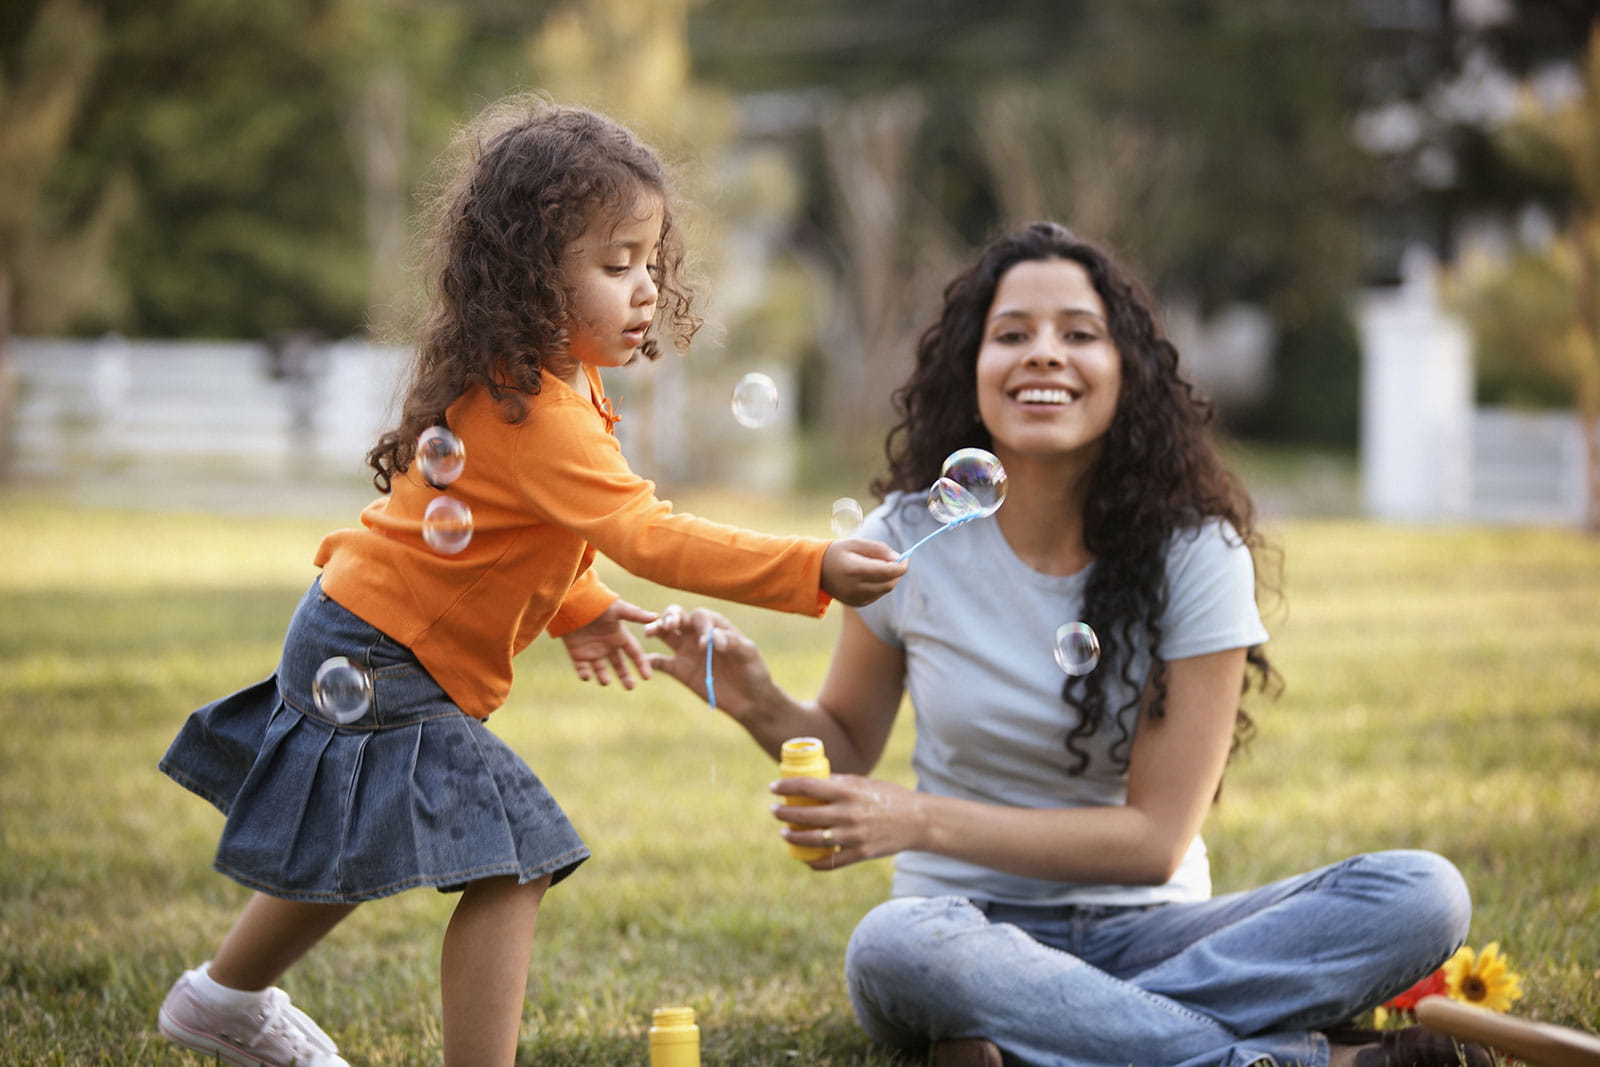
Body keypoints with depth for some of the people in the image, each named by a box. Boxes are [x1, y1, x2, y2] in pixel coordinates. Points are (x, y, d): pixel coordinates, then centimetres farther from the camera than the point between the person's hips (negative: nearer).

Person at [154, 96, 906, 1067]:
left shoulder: (540, 378, 4)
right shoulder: (536, 415, -30)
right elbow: (649, 538, -38)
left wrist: (577, 607, 8)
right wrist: (815, 571, -44)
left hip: (354, 644, 11)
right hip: (383, 670, -11)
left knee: (349, 853, 29)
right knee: (512, 869, -16)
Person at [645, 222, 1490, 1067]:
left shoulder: (1197, 555, -7)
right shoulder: (909, 542, -2)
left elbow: (1156, 838, -10)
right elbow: (848, 748, 12)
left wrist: (921, 821, -20)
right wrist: (760, 704, -11)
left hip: (1143, 929, 0)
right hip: (976, 927, 0)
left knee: (1421, 895, -24)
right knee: (892, 947, -38)